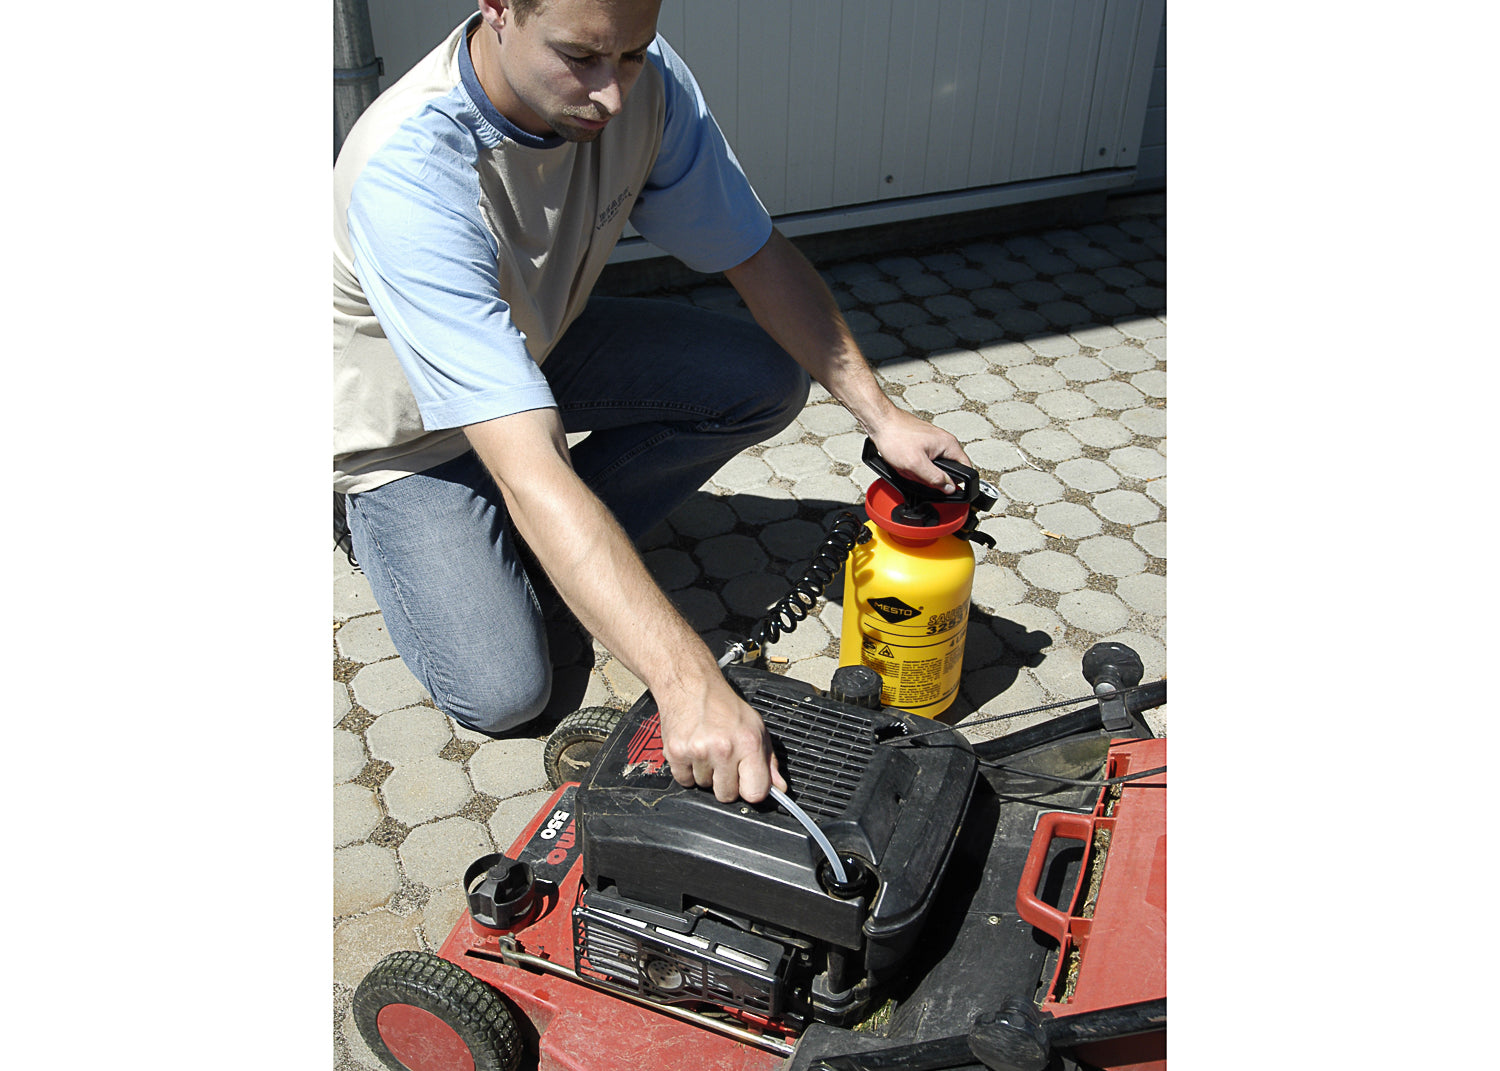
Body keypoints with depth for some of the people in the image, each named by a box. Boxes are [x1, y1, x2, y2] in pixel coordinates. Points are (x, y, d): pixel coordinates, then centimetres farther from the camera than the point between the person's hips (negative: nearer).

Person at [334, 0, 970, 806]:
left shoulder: (647, 83, -23)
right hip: (409, 427, -5)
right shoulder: (408, 174, -41)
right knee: (501, 694, -14)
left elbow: (757, 256, -10)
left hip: (538, 341, 5)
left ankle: (565, 549, 5)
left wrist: (879, 414, -22)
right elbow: (528, 470, -48)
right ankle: (383, 519, 15)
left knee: (767, 381, -13)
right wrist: (686, 680, -54)